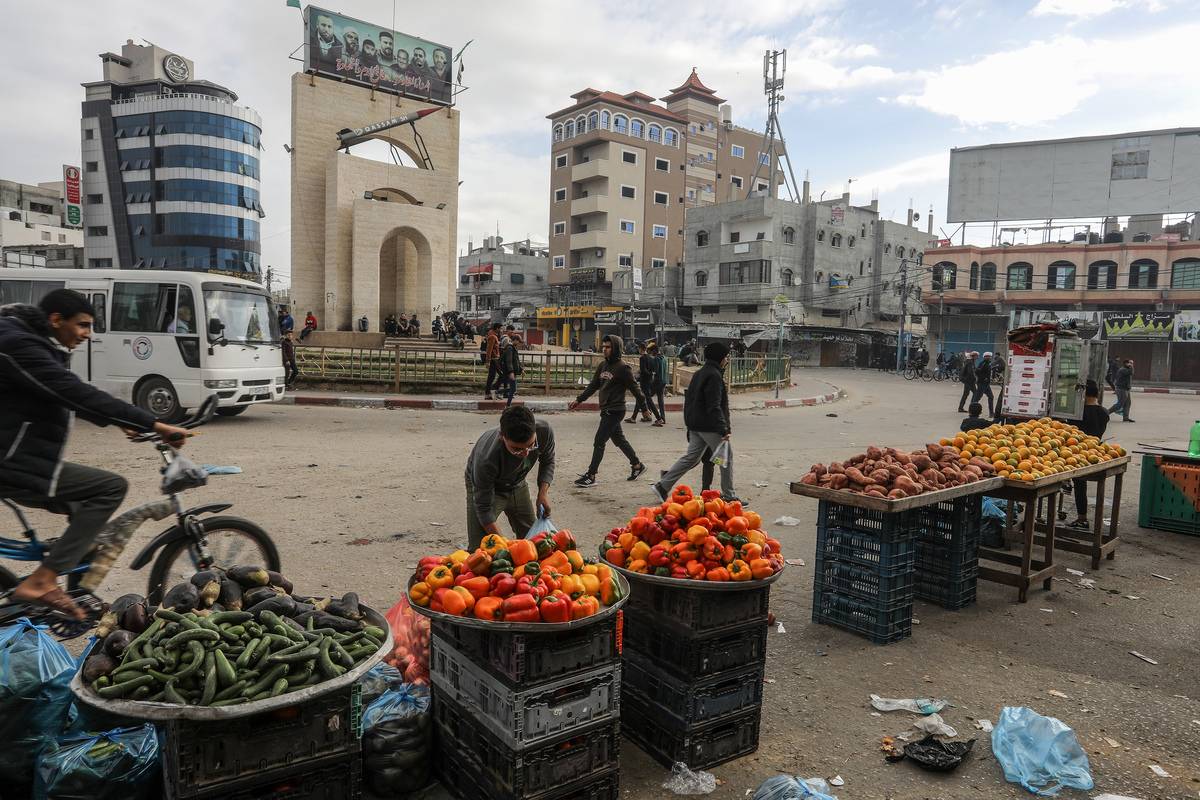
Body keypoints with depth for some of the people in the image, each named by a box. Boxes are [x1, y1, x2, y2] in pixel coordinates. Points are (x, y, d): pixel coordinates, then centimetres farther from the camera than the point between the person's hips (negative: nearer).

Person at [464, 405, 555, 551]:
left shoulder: (545, 431, -31)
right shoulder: (486, 460, -43)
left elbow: (547, 461, -5)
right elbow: (483, 509, -30)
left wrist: (543, 492, -18)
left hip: (517, 484, 5)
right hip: (482, 485, -4)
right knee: (477, 549, -16)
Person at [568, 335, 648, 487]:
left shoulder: (623, 368, -13)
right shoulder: (603, 365, 10)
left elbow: (634, 388, -11)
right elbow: (593, 386, 16)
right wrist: (578, 400, 14)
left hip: (615, 411, -8)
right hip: (606, 410, 8)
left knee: (599, 442, -6)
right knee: (619, 440, 18)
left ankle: (591, 476, 1)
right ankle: (637, 464, 34)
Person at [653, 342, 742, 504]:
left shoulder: (699, 373, 15)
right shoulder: (714, 376, -16)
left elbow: (689, 399, 20)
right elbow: (714, 406, -22)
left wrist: (689, 422, 23)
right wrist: (723, 429, -23)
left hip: (695, 425, 9)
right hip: (709, 426, -9)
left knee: (691, 457, 12)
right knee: (727, 457, 3)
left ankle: (663, 486, 9)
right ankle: (728, 495, 10)